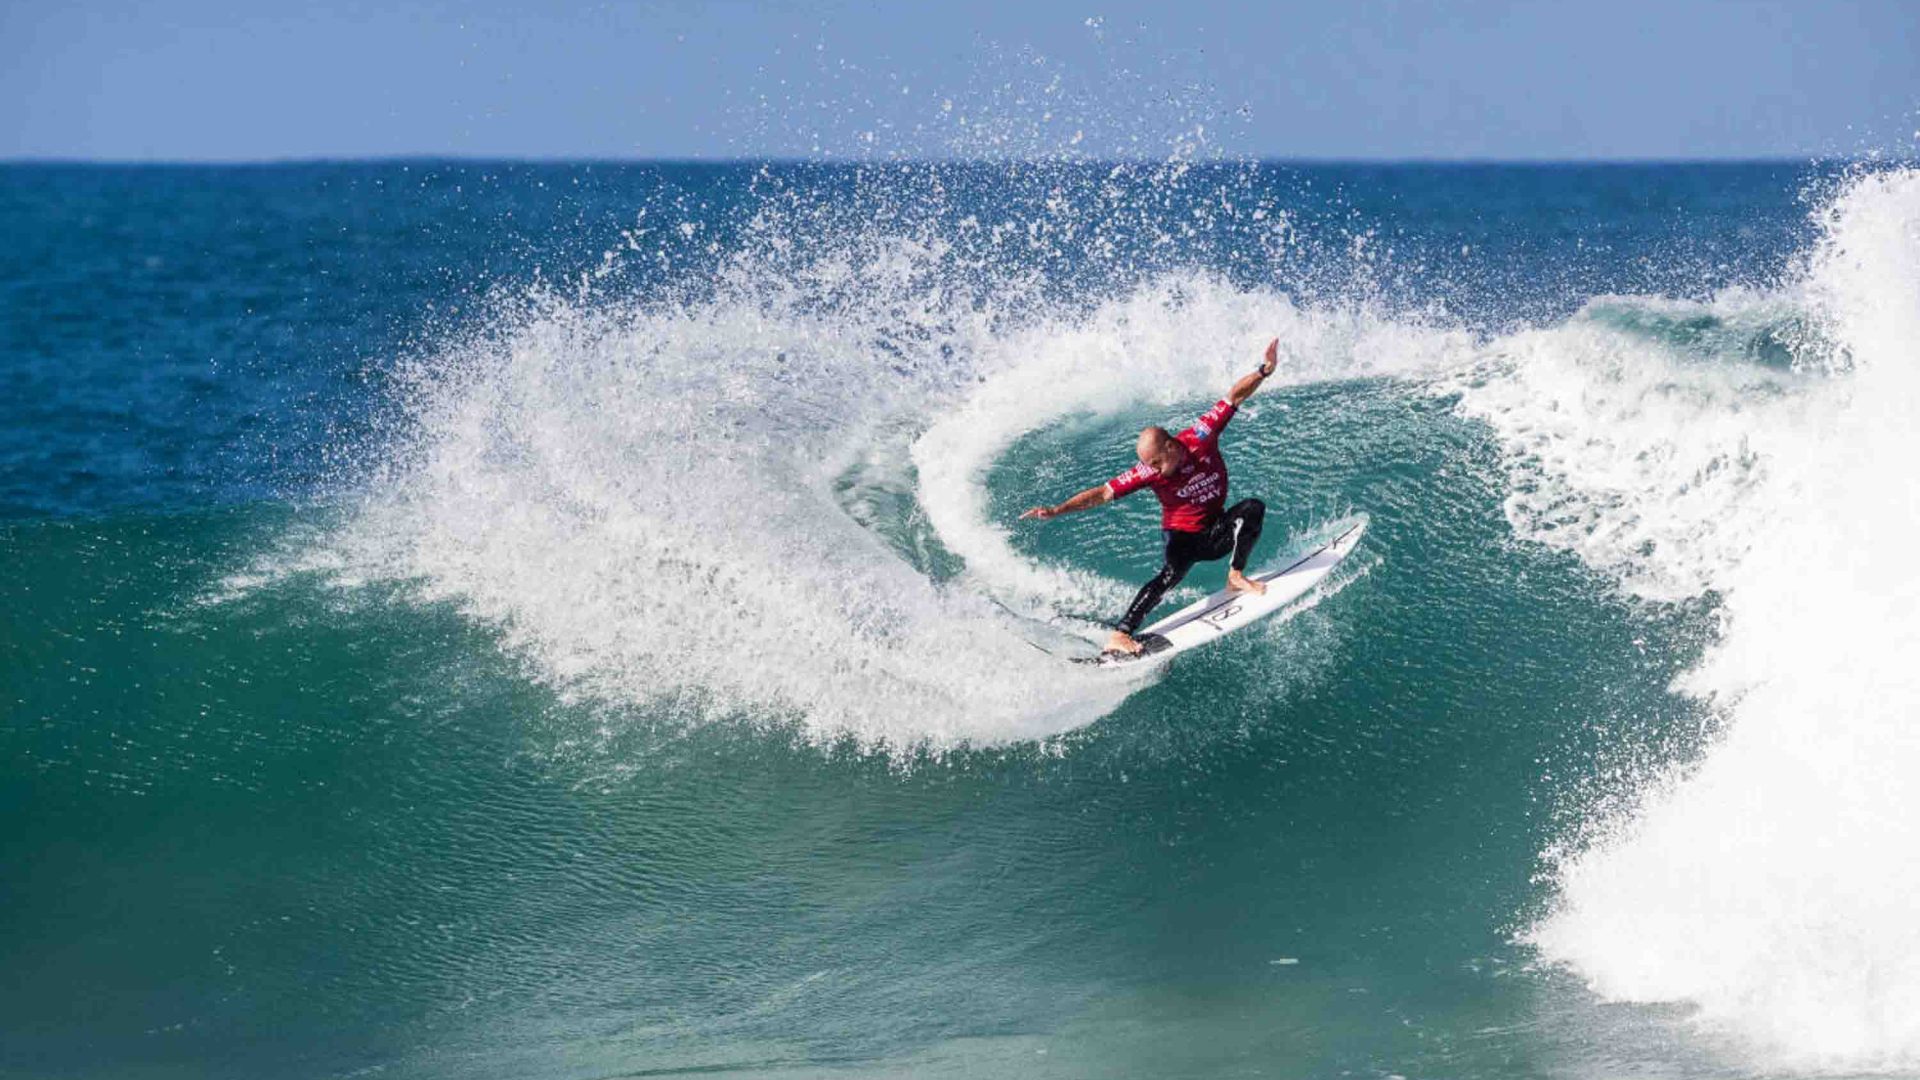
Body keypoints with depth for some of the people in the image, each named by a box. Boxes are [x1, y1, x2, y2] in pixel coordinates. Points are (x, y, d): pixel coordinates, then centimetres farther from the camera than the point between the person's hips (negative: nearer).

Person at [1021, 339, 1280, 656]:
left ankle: (1236, 576, -10)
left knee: (1253, 508, -20)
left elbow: (1235, 395, -13)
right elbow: (1103, 493, -21)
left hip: (1217, 532, 4)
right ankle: (1120, 635, -42)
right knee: (1172, 572, -33)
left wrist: (1264, 371, -25)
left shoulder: (1200, 437, -17)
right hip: (1182, 536, -4)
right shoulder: (1148, 472, -20)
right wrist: (1058, 510, -29)